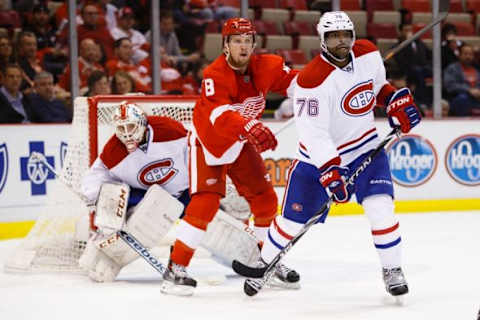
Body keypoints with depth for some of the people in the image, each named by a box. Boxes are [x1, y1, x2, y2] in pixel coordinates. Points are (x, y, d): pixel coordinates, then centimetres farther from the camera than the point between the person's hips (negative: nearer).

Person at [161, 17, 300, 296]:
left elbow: (293, 81, -4)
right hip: (209, 143, -6)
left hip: (241, 144, 6)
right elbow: (219, 113, -45)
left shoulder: (265, 67, -11)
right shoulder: (215, 75, -29)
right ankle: (176, 269, -15)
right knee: (206, 203, -19)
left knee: (266, 200, 6)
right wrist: (250, 128, -62)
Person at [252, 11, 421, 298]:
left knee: (380, 207, -17)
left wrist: (396, 100, 0)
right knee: (294, 218, 5)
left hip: (365, 146, 3)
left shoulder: (368, 53, -6)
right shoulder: (313, 78, -25)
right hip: (319, 155, -3)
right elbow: (313, 131, -28)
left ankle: (392, 270, 1)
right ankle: (266, 262, 31)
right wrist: (329, 172, -35)